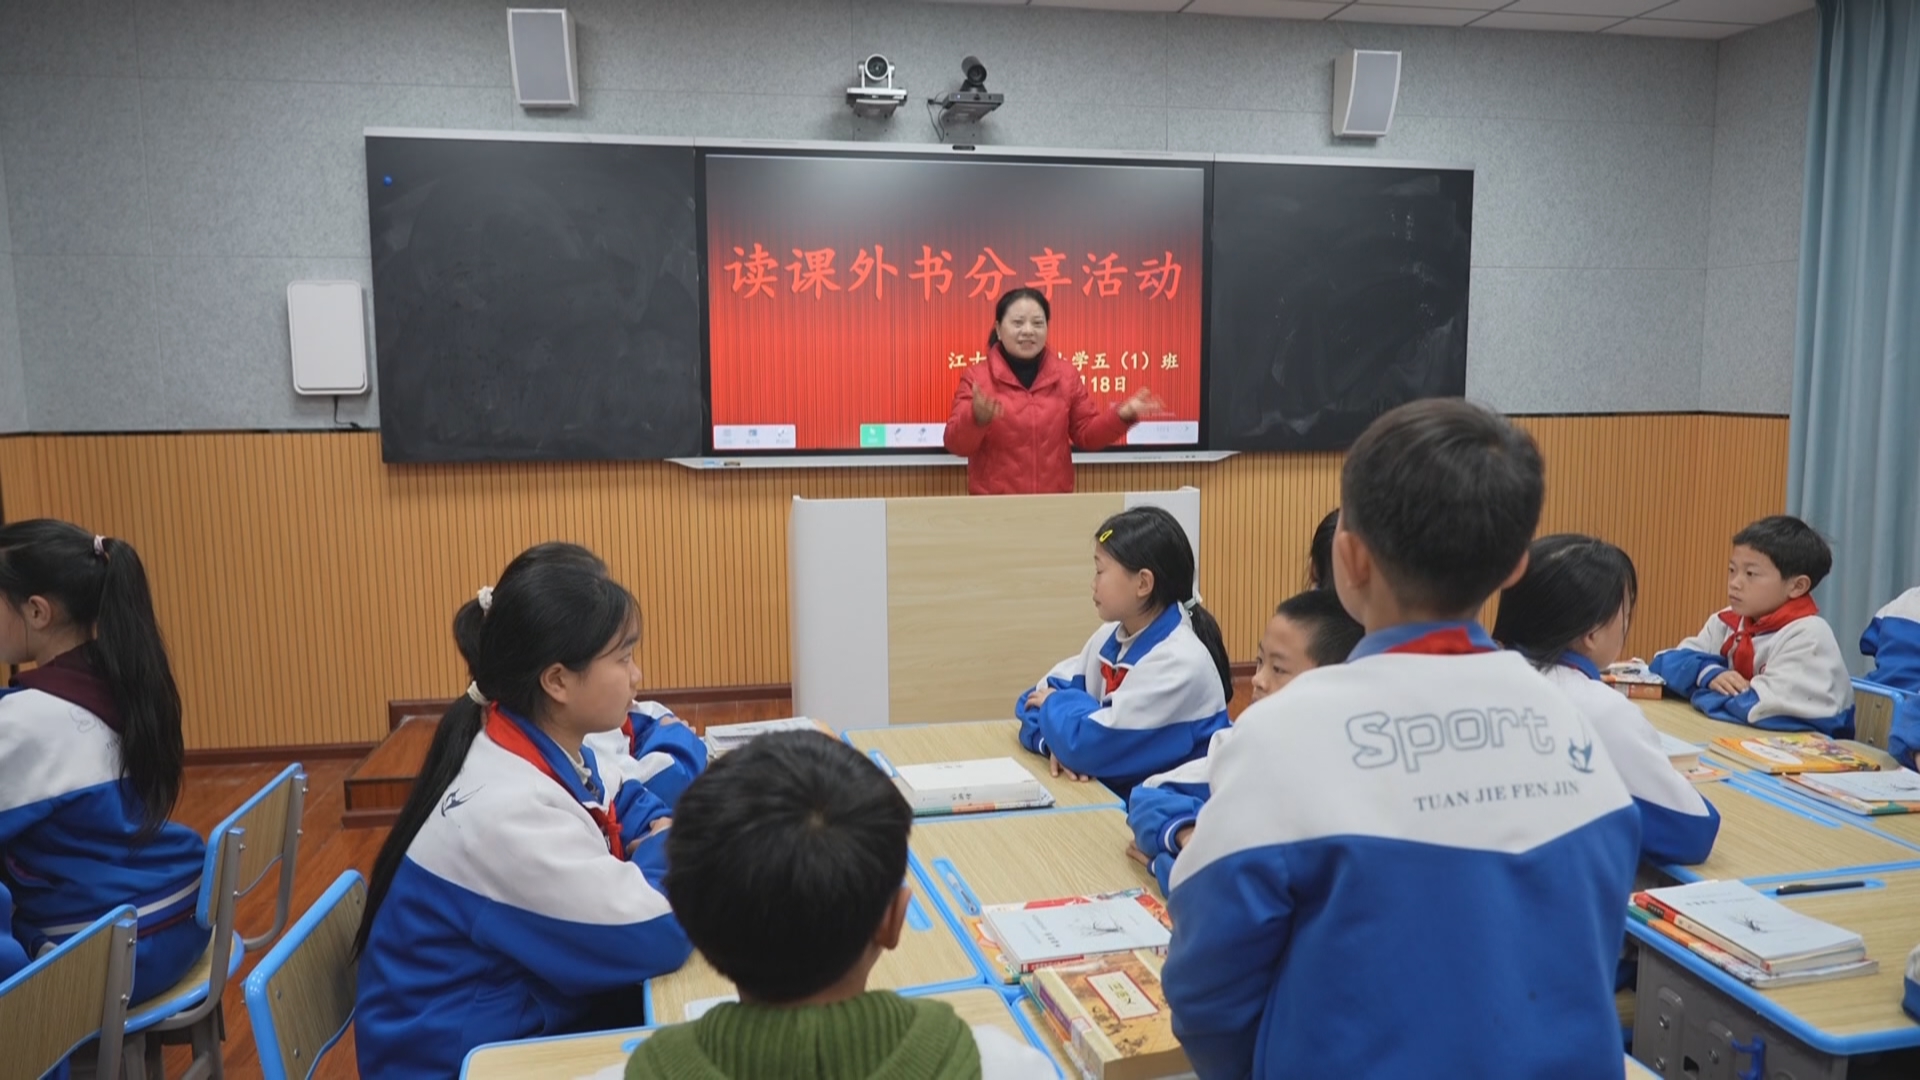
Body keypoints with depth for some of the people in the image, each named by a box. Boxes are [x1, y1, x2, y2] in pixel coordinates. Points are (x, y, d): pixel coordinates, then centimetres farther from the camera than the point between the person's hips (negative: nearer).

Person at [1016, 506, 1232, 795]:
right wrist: (1060, 742, -15)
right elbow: (1038, 698, 4)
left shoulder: (1178, 662, -22)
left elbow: (1092, 745, -26)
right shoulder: (1111, 636, 2)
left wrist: (1056, 705, -7)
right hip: (1111, 789, 6)